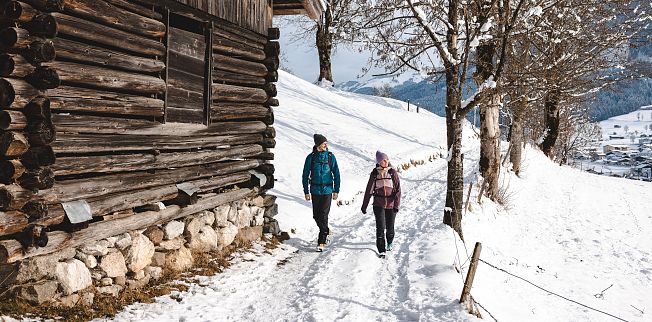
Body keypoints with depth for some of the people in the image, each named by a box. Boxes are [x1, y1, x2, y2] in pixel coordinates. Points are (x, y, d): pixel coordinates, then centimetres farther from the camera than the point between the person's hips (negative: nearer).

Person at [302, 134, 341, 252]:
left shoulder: (330, 156, -1)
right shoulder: (311, 157, -1)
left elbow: (336, 174, 3)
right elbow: (305, 175, 4)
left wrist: (336, 190, 0)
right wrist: (306, 191, 2)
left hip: (327, 190, -2)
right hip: (315, 190, 2)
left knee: (323, 216, -6)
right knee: (316, 216, 8)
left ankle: (321, 242, 0)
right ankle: (326, 232, 34)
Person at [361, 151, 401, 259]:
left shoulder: (392, 172, -2)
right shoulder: (374, 173, 0)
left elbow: (398, 189, -4)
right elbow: (369, 190, 6)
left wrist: (397, 204, -13)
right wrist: (364, 205, 8)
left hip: (391, 205, 0)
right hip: (378, 205, 0)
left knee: (390, 227, 11)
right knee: (380, 227, -9)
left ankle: (389, 243, 40)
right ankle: (381, 250, 0)